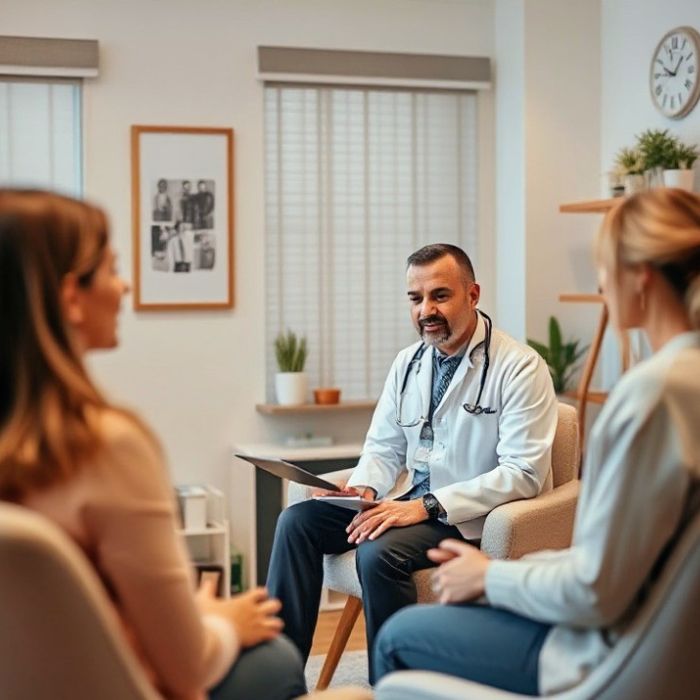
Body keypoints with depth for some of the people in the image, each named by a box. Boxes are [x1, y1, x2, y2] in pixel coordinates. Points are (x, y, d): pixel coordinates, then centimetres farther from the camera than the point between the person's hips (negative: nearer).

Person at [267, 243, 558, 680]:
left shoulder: (520, 367, -13)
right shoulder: (408, 363, 9)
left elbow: (524, 473, -20)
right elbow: (384, 448, 16)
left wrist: (427, 506, -25)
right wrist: (364, 488, -9)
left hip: (475, 517, -7)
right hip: (411, 500, 7)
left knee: (379, 552, -32)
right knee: (298, 520, -9)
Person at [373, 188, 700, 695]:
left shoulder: (654, 390, -26)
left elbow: (596, 592, -23)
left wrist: (490, 576, -6)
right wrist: (501, 568, 7)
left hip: (614, 656, -9)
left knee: (399, 637, 5)